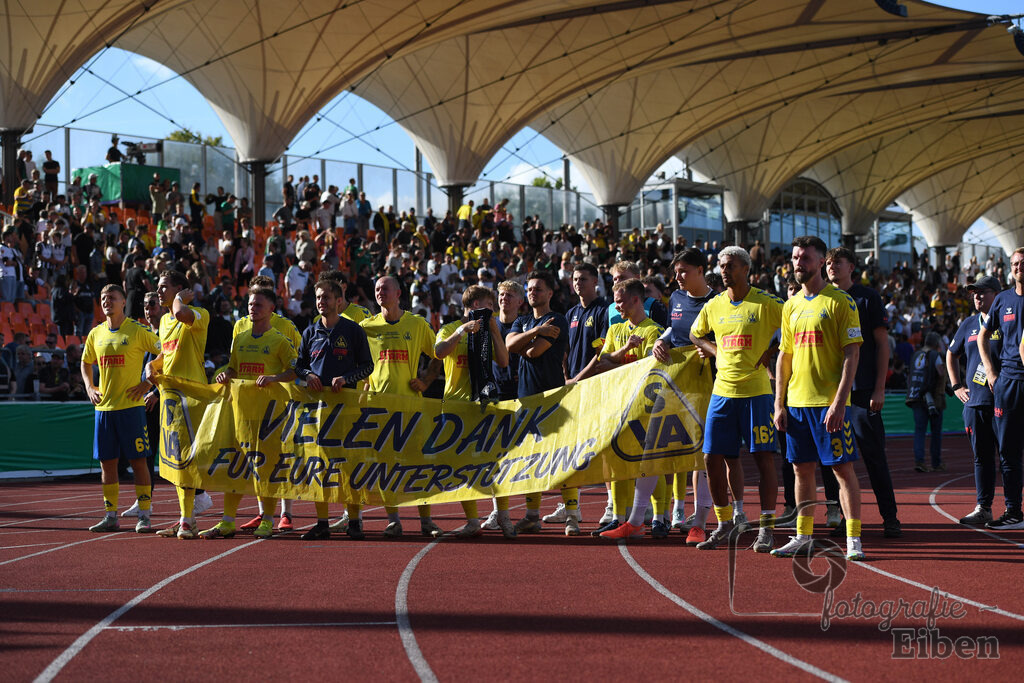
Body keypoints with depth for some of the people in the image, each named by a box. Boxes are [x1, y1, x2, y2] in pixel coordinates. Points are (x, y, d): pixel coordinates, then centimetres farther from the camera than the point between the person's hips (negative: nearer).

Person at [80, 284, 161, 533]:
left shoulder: (137, 330, -5)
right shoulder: (96, 334, 11)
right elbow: (86, 363, 27)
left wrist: (148, 383, -9)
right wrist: (89, 387, 11)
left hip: (131, 405, -5)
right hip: (104, 407, 5)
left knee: (138, 460, -3)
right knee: (107, 461, 7)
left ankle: (144, 515, 1)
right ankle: (110, 516, 14)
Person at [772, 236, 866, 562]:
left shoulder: (840, 301, -6)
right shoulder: (791, 306, 13)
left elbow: (852, 354, -10)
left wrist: (839, 401, -18)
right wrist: (780, 404, 10)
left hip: (829, 401, -6)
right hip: (797, 401, 6)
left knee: (843, 468, -4)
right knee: (802, 468, 10)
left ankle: (853, 538, -1)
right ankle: (803, 535, 19)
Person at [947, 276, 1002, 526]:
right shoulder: (969, 324, 15)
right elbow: (951, 354, 28)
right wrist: (957, 386, 17)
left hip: (1002, 401, -5)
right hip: (974, 401, 5)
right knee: (981, 456, 7)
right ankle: (983, 509, 11)